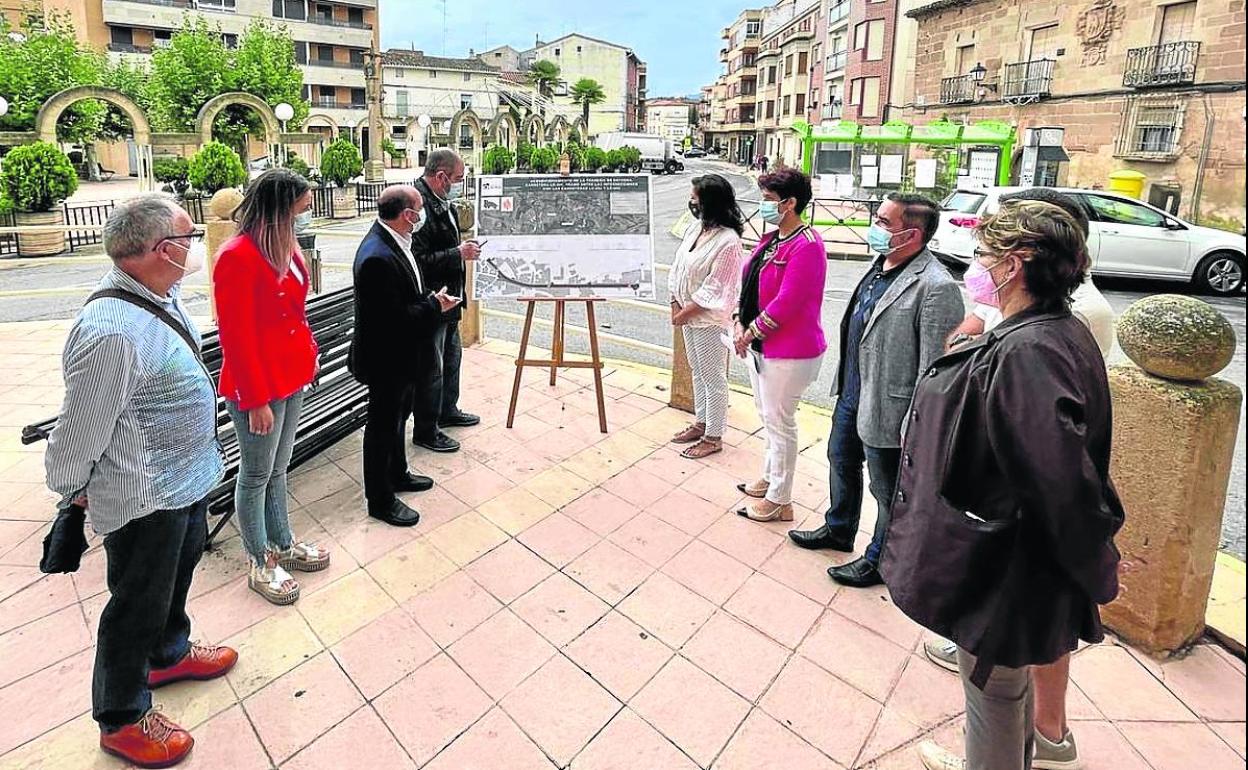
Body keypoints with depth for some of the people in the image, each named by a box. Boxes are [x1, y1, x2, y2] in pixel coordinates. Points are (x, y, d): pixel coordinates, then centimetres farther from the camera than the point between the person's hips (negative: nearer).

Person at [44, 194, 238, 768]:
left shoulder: (161, 296, -2)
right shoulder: (110, 331, -31)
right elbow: (83, 425, -20)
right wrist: (69, 489, -4)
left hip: (188, 478, 9)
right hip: (144, 498, -9)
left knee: (177, 574, 28)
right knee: (138, 605, 11)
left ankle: (168, 654, 55)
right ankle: (121, 721, 35)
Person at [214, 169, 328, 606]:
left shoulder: (283, 245, 6)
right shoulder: (237, 257, -20)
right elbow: (236, 337, -19)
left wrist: (308, 351, 7)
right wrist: (256, 400, -17)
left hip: (292, 378, 8)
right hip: (258, 387, -8)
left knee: (278, 468, 20)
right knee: (256, 475, 8)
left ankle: (283, 545, 37)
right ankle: (260, 564, 25)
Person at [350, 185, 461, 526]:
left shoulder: (393, 242, 2)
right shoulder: (377, 257, -30)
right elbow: (392, 318, -30)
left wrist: (431, 298, -2)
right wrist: (435, 306, -19)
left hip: (402, 356, 10)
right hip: (386, 360, -10)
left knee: (398, 417, 25)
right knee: (383, 427, 7)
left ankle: (397, 474, 46)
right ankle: (380, 500, 24)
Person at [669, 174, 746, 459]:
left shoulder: (728, 241, -22)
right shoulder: (696, 227, 3)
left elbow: (713, 289, -21)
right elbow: (678, 266, 8)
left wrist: (685, 313, -14)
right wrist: (676, 304, 0)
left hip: (709, 319, -8)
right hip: (688, 315, 8)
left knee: (713, 377, 5)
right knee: (697, 372, 20)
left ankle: (713, 437, 19)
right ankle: (701, 423, 37)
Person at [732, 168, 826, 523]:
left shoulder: (806, 245, -20)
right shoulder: (771, 239, 9)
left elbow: (785, 303, -24)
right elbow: (750, 284, 12)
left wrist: (750, 333, -15)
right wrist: (741, 325, -1)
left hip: (789, 352, -9)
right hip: (760, 346, 9)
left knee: (780, 423, 2)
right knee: (768, 417, 21)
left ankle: (779, 501, 18)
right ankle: (770, 478, 40)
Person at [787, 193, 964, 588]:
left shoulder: (935, 287, -24)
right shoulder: (879, 265, 4)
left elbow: (934, 365, -23)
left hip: (885, 407, -9)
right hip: (851, 393, 9)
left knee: (888, 491, 12)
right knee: (841, 462, 26)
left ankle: (879, 561, 35)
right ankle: (838, 530, 51)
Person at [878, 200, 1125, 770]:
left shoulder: (1027, 353, -30)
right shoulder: (1063, 332, 2)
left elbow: (1063, 477, -31)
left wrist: (1095, 569, -17)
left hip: (1003, 568, -10)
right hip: (1015, 554, 10)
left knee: (993, 692, 14)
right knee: (1010, 678, 30)